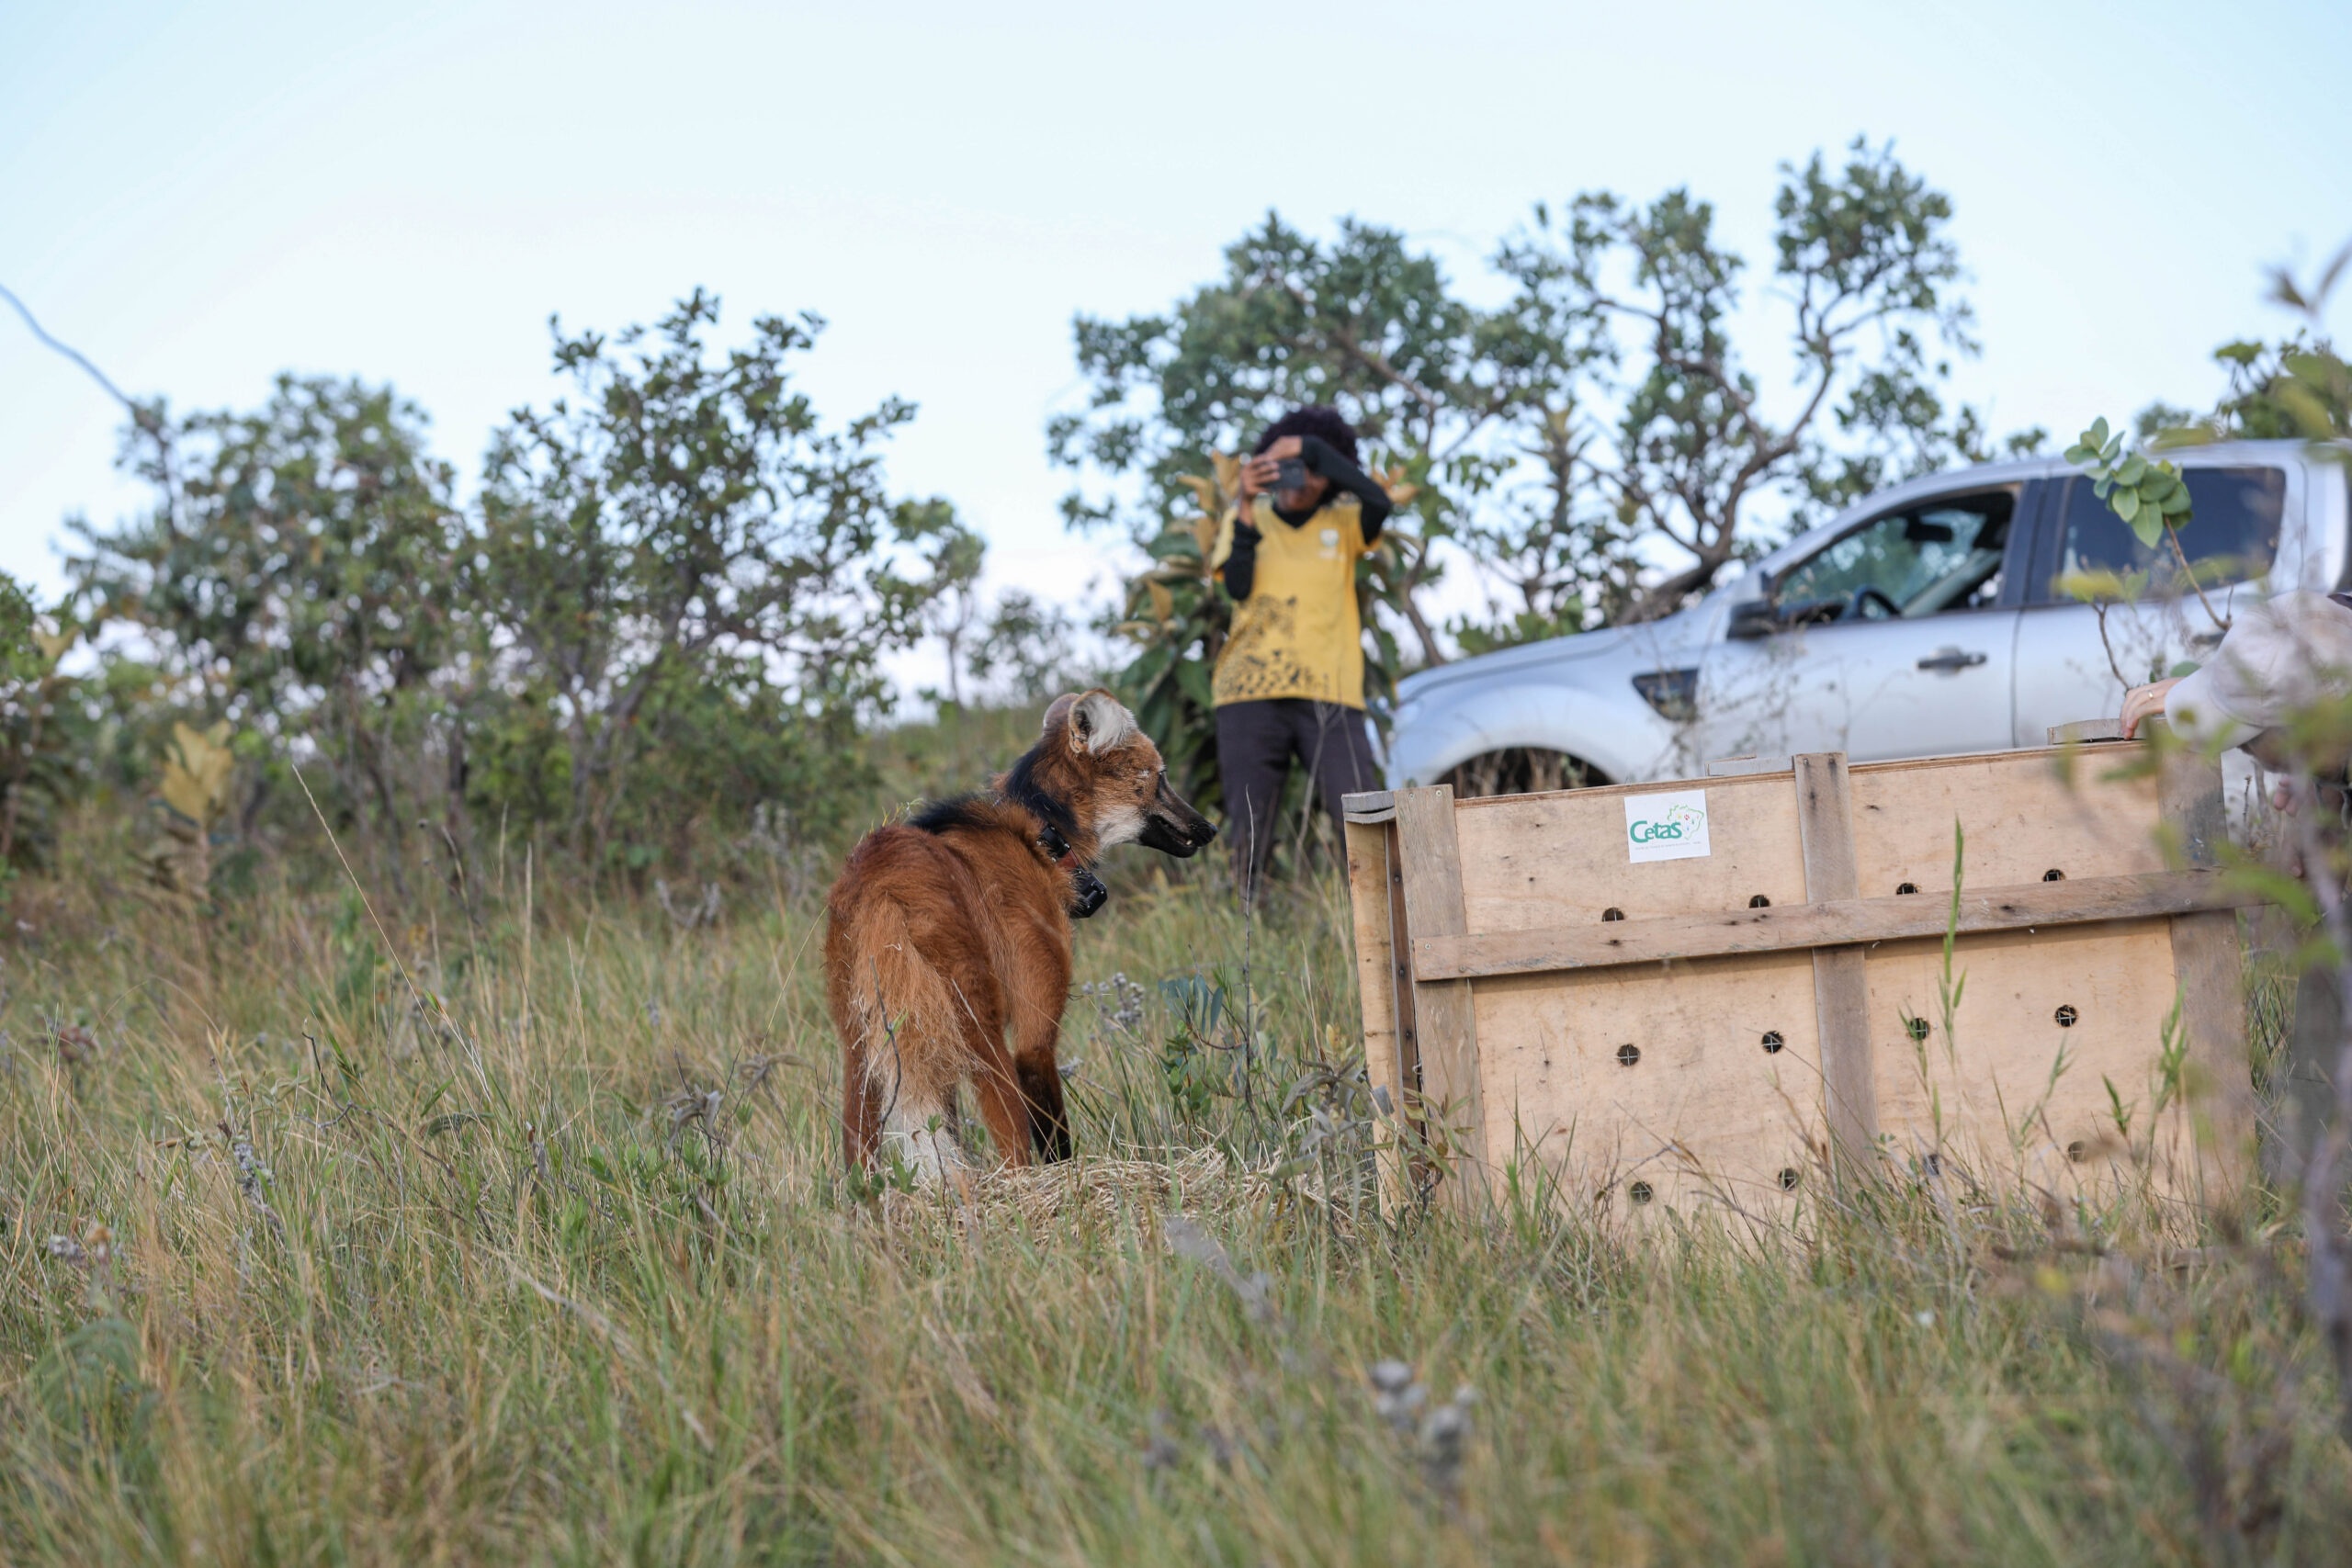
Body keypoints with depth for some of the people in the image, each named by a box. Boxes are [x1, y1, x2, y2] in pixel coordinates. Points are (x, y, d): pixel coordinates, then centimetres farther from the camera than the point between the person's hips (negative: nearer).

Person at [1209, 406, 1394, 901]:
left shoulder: (1343, 522, 13)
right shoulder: (1244, 520, 15)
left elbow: (1378, 503, -10)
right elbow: (1237, 586, -2)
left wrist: (1310, 448, -10)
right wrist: (1247, 508, -11)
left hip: (1328, 694, -1)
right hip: (1250, 693, 1)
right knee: (1248, 837, -3)